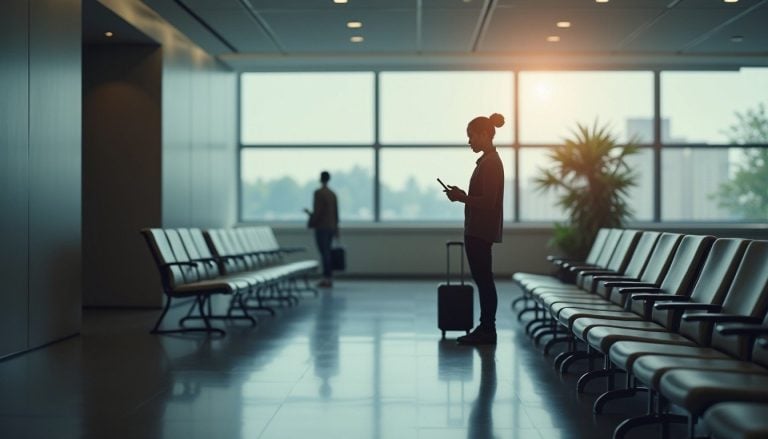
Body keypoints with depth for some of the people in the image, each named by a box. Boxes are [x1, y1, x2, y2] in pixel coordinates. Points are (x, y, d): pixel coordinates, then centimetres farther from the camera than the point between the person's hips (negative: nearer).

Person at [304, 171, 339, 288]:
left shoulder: (319, 193, -11)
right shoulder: (332, 194, 11)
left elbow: (317, 211, -16)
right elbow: (336, 212, 13)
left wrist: (311, 223, -2)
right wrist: (336, 227, 19)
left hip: (321, 227, -7)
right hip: (331, 227, 7)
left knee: (324, 253, -7)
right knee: (327, 252, 11)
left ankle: (327, 278, -9)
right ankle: (329, 278, 12)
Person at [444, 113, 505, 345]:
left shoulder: (491, 163, -15)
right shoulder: (488, 161, 17)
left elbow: (488, 201, -21)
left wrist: (462, 197, -13)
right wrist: (462, 196, 10)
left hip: (482, 231, -10)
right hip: (477, 230, 10)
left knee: (484, 280, -6)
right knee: (482, 280, 11)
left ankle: (487, 330, -2)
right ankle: (486, 328, 16)